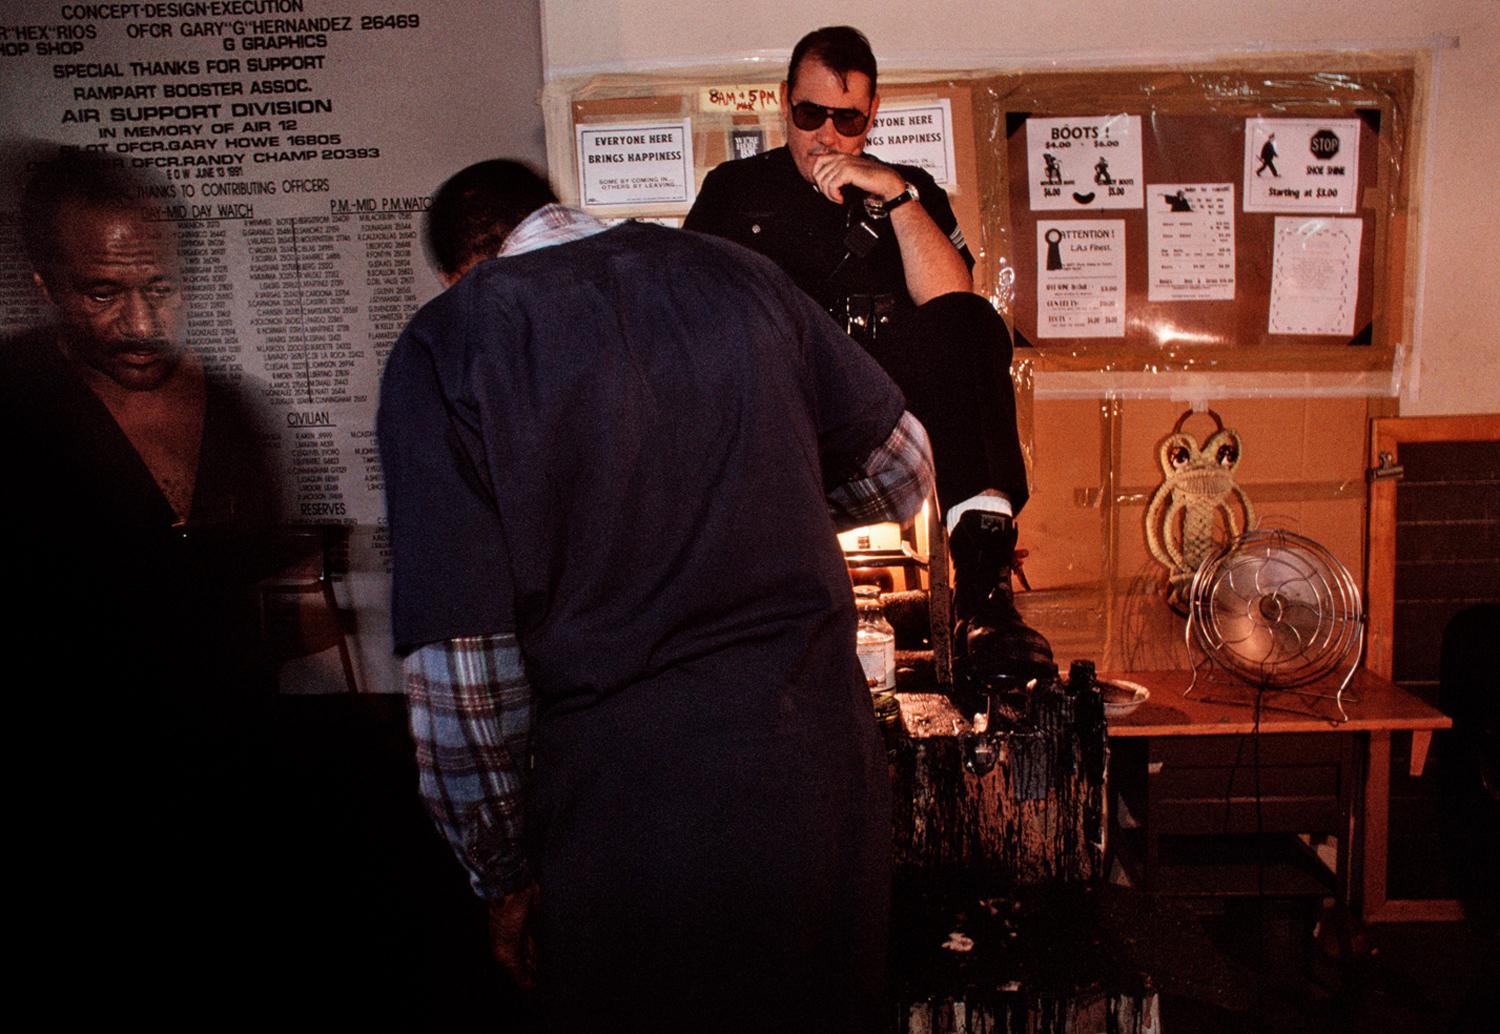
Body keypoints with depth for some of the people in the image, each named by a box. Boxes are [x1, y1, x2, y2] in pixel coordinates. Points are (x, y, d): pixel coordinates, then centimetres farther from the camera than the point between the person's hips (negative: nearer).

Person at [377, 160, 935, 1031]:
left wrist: (503, 877, 2)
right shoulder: (739, 274, 2)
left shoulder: (444, 346, -7)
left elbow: (460, 657, -12)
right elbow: (902, 474, 10)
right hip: (823, 759, 4)